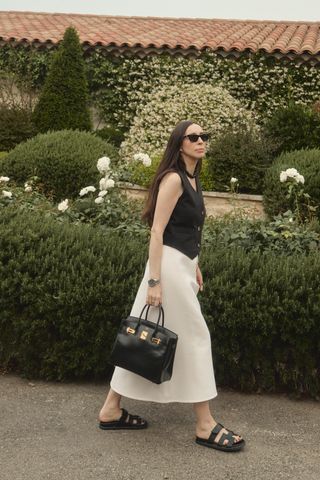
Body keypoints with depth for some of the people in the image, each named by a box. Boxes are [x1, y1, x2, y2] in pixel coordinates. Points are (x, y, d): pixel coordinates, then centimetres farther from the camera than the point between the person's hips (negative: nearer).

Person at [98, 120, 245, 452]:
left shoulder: (193, 180, 15)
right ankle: (205, 426, 8)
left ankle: (111, 411, 19)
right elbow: (157, 231, -18)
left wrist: (194, 266, 23)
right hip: (170, 265, -9)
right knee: (195, 338, -3)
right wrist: (154, 280, -23)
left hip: (183, 265, 9)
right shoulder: (173, 179, -13)